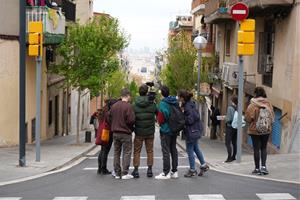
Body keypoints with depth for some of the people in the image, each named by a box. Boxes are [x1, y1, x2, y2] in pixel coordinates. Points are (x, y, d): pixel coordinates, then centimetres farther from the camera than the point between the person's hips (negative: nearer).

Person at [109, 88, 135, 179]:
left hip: (115, 133, 6)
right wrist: (131, 127, 2)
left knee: (116, 153, 12)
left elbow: (110, 118, 10)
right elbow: (131, 120, -17)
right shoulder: (128, 106, -13)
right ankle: (125, 173, -4)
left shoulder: (114, 106, 7)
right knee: (127, 152, 0)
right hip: (126, 133, -6)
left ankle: (117, 173, 15)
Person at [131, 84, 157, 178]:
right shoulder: (152, 104, -7)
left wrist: (132, 128, 12)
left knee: (136, 151, 7)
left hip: (139, 132, -1)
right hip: (150, 132, 1)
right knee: (150, 151, 10)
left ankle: (136, 170, 5)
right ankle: (149, 169, 10)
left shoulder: (135, 105, -7)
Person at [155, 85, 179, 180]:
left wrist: (160, 123, -2)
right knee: (174, 150, 13)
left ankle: (166, 173, 1)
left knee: (166, 151, -2)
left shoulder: (162, 104, -17)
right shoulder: (175, 102, 4)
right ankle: (174, 171, 18)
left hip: (166, 130, -7)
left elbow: (161, 119, -21)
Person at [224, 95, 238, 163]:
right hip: (236, 127, 7)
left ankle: (229, 157, -9)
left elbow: (229, 119, -18)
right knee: (234, 142, 13)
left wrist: (225, 120, 0)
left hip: (230, 127, -7)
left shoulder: (230, 107, -15)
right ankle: (233, 156, 20)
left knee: (228, 142, -4)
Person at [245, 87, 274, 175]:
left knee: (256, 149, 3)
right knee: (264, 148, 14)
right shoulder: (268, 104, -3)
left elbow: (248, 118, -12)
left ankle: (257, 168, 8)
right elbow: (272, 116, 5)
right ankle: (263, 166, 3)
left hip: (255, 130, -4)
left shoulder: (253, 105, -16)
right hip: (267, 130, 4)